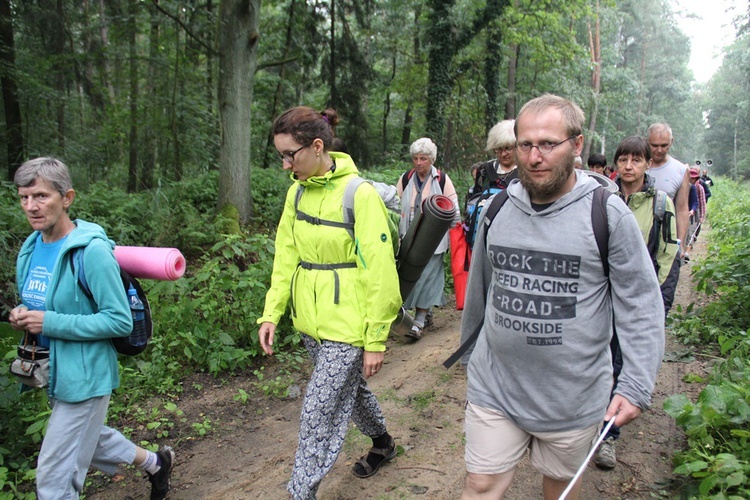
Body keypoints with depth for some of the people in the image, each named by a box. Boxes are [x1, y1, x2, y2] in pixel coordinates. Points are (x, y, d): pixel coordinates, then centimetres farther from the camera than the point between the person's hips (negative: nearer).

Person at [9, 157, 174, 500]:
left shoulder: (92, 250, -21)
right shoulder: (32, 248, 3)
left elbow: (121, 320, -22)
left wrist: (50, 323, -25)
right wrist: (24, 316, -5)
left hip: (84, 375, -9)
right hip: (53, 370, 9)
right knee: (88, 437, 28)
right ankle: (156, 463, 51)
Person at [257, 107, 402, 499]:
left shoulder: (359, 194, -18)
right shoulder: (298, 191, 4)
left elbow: (379, 274, -17)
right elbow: (286, 257, 10)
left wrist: (375, 340, -14)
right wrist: (271, 313, 3)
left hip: (347, 327, -7)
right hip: (311, 322, 7)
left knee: (318, 415, -1)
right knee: (350, 389, 25)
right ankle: (382, 442, 51)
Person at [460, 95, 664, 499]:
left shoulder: (608, 214, -12)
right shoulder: (497, 209, -1)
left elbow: (641, 307, -8)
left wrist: (635, 386, -14)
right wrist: (470, 353, 21)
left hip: (573, 396, -2)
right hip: (494, 387, 2)